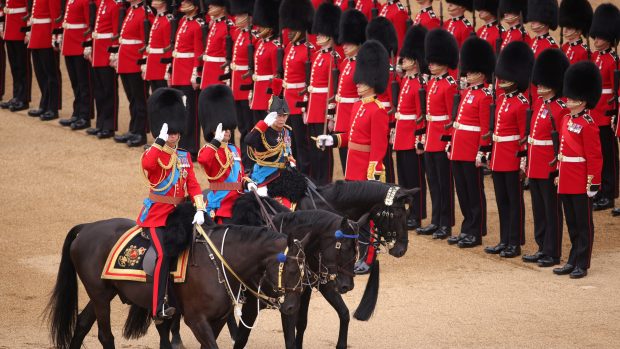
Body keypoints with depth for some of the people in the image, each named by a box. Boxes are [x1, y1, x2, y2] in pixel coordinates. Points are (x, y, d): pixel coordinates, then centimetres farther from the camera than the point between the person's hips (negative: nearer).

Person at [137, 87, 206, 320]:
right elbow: (146, 164, -32)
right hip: (156, 215, -7)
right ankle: (158, 307, -22)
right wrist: (161, 140, -33)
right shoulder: (152, 154, -7)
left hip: (178, 214, 7)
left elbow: (193, 185, 6)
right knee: (163, 254, -21)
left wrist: (199, 210, -8)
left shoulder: (184, 157, 11)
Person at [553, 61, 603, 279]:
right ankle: (573, 261, 22)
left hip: (581, 184, -8)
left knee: (583, 224, 1)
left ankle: (582, 264, 6)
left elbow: (595, 157, -15)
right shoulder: (568, 121, 11)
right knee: (572, 224, 15)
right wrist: (560, 174, 18)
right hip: (567, 183, 8)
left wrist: (593, 183, -17)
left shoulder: (587, 125, -14)